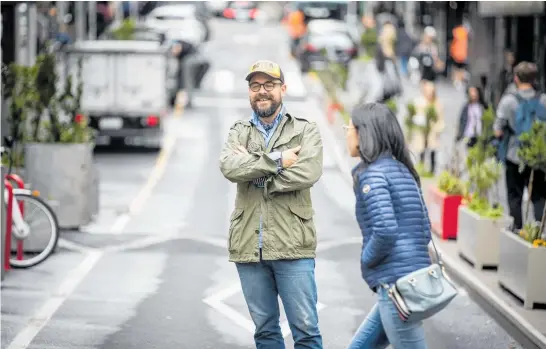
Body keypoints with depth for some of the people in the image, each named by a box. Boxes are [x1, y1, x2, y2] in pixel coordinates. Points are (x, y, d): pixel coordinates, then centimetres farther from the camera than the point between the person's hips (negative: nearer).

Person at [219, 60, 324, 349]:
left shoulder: (305, 130, 5)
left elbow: (308, 173, -13)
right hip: (248, 247, 3)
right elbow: (229, 167, -8)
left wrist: (253, 167, -8)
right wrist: (276, 161, -14)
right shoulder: (238, 133, 13)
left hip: (292, 247, -3)